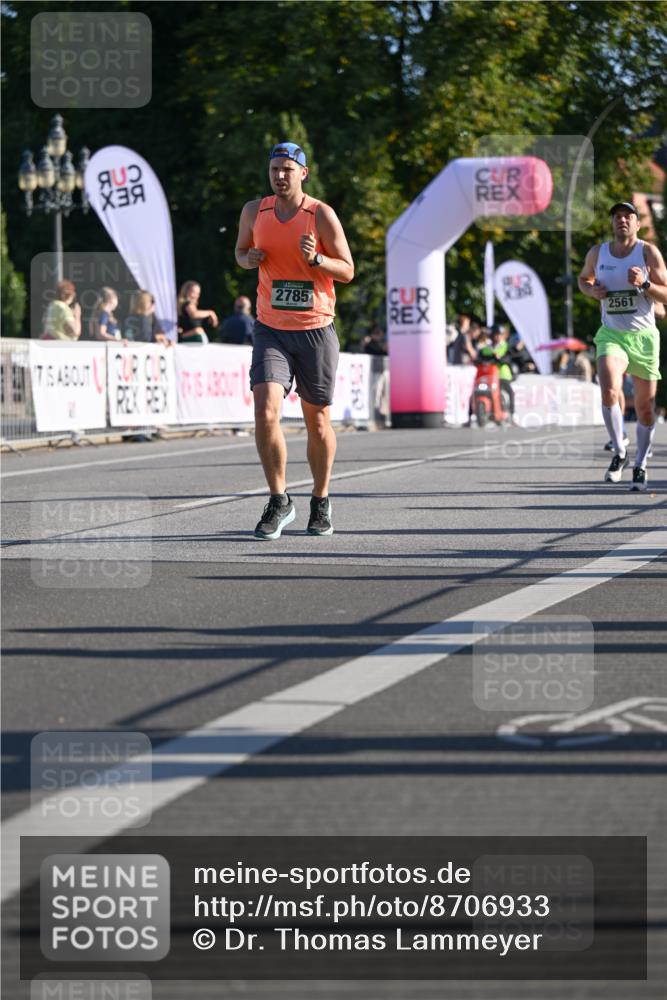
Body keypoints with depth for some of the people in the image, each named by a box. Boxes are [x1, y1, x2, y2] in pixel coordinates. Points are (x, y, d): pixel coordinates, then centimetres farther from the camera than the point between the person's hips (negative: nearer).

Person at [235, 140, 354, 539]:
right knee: (265, 411, -17)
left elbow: (347, 270, -2)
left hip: (316, 330, -2)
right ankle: (279, 502, -5)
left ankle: (321, 502, 26)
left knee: (318, 420, 8)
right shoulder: (255, 211, 4)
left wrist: (315, 258, -21)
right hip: (271, 330, 2)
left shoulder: (321, 214, -6)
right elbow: (241, 250, 22)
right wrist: (248, 258, -2)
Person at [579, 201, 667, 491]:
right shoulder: (597, 253, 4)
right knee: (609, 392, -25)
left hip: (644, 336, 0)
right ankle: (619, 453, -5)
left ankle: (640, 464, 26)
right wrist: (591, 291, 2)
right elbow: (584, 278, 24)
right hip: (611, 334, 0)